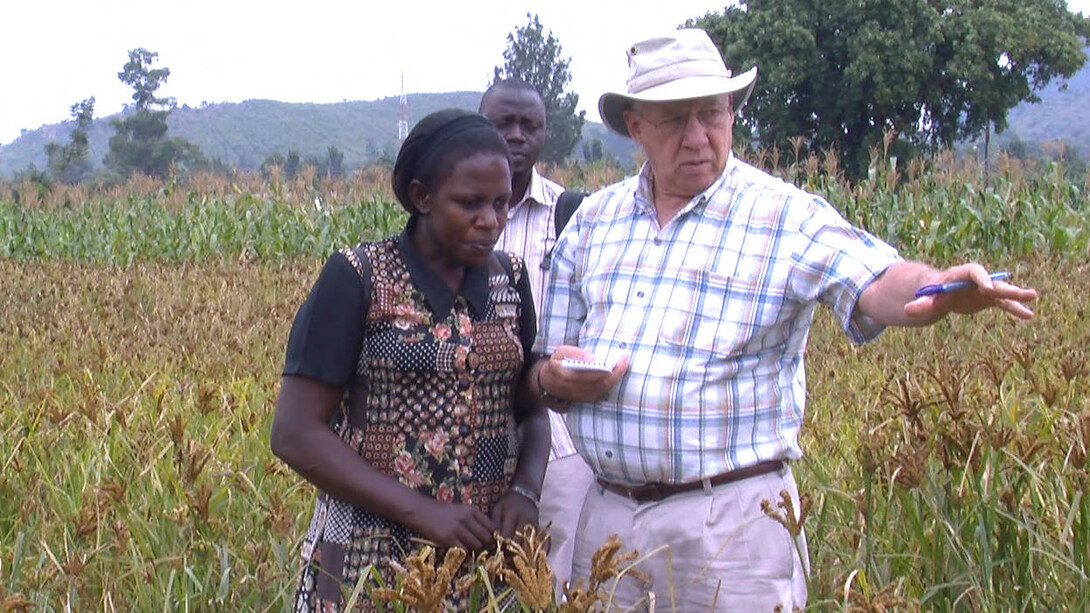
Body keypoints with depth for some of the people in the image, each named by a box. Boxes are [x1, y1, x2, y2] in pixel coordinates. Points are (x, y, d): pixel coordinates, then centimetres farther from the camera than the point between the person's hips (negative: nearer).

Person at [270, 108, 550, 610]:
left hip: (489, 554, 5)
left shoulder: (509, 278, 6)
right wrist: (423, 512, -18)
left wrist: (526, 490, -7)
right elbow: (295, 433, -12)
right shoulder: (356, 278, -9)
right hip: (371, 558, -4)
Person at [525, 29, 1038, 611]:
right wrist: (555, 378, -8)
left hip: (730, 517, -4)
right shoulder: (593, 220, 10)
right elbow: (547, 364, 16)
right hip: (607, 512, 4)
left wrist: (940, 289, -43)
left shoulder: (786, 216, -4)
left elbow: (876, 285, -21)